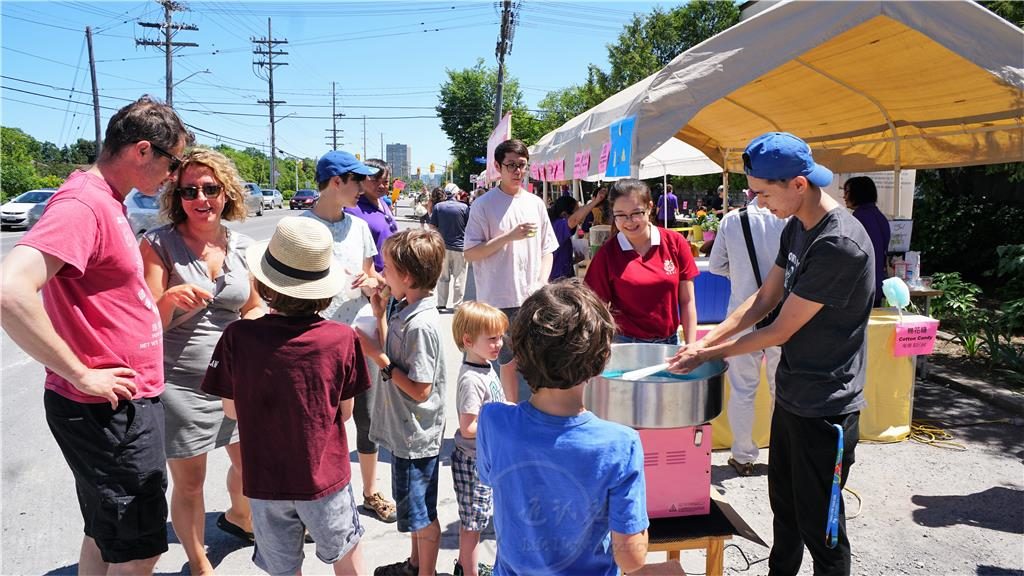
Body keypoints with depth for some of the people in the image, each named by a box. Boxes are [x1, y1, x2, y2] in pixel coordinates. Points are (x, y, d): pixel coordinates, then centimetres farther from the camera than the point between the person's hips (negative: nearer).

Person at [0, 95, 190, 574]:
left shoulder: (107, 201, 10)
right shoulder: (83, 203, -20)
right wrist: (82, 375, -24)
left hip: (125, 403, 10)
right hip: (110, 410, -10)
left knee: (105, 536, 22)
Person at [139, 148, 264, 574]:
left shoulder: (240, 246, 1)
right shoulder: (158, 245, -11)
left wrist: (259, 323, -7)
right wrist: (170, 298, -32)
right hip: (181, 385, -4)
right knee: (189, 483, 10)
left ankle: (238, 518, 53)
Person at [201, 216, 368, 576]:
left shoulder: (238, 337, -17)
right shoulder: (343, 339, -17)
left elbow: (232, 409, -4)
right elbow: (344, 412, -7)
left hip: (266, 481, 1)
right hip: (325, 476, 0)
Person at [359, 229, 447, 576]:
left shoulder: (421, 325, -27)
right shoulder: (405, 310, 1)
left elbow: (420, 391, -24)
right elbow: (393, 357, 8)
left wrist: (378, 357, -21)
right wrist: (379, 316, 4)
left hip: (416, 438, -10)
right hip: (405, 431, 10)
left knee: (421, 515, 11)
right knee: (413, 508, 27)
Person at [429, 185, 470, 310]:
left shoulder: (438, 206, -2)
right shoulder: (464, 207, -8)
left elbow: (432, 226, 0)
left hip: (443, 246, 2)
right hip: (460, 247, -2)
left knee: (443, 277, 13)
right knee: (459, 278, 7)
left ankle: (441, 304, 16)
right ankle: (457, 305, 10)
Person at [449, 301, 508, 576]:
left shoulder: (487, 368, 2)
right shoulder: (471, 380, -25)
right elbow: (468, 428, -26)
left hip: (484, 458, 9)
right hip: (473, 460, -9)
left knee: (471, 519, 23)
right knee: (473, 521, 7)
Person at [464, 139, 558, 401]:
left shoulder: (535, 203, 9)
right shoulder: (484, 205, -5)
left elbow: (547, 251, 12)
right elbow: (470, 254, -9)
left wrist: (542, 284, -3)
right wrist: (510, 236, -18)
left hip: (534, 300, 4)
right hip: (498, 300, -3)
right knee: (508, 360, 8)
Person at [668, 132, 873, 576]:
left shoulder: (840, 245, -26)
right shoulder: (797, 226, 3)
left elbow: (781, 330, -22)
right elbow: (765, 298, 8)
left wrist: (710, 354, -11)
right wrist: (706, 340, -1)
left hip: (824, 408, -9)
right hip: (791, 396, 9)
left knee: (818, 524, 8)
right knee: (784, 505, 24)